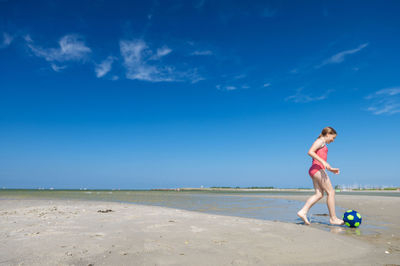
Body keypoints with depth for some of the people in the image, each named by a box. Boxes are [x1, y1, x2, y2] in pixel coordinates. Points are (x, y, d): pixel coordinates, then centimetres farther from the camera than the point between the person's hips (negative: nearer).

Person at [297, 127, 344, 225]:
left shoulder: (323, 144, 26)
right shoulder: (320, 141, -2)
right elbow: (310, 152, -19)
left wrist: (331, 169, 26)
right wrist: (323, 162, -23)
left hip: (314, 170, 10)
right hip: (317, 169, -10)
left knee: (319, 194, -1)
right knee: (331, 192, -5)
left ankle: (303, 211, -12)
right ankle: (333, 218, 0)